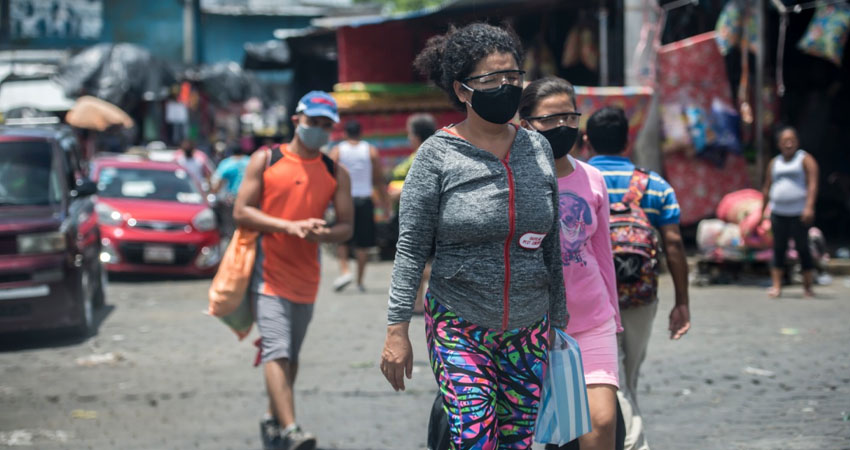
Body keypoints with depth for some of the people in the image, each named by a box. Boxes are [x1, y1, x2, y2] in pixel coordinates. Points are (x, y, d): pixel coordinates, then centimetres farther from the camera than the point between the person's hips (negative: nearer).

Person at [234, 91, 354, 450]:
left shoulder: (336, 174, 9)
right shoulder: (265, 160, 1)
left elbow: (346, 226, 7)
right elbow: (241, 211, -4)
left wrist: (325, 233, -17)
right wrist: (289, 226, -16)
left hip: (306, 277, 4)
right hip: (268, 272, -4)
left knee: (291, 355, 13)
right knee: (277, 352, -17)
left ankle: (273, 419, 30)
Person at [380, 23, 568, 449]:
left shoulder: (537, 149, 6)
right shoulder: (438, 154, -6)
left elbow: (551, 243, 12)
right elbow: (411, 248, -6)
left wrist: (558, 322, 13)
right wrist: (397, 329, -10)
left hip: (528, 330, 4)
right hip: (460, 329, -4)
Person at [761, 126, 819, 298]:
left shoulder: (805, 160, 1)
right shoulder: (774, 163, 15)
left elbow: (812, 184, -10)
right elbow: (767, 189, 20)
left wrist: (809, 207, -22)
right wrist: (762, 211, 18)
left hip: (799, 213, -4)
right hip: (778, 212, 4)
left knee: (802, 248, -4)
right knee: (778, 248, 0)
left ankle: (807, 287, 2)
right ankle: (776, 286, 0)